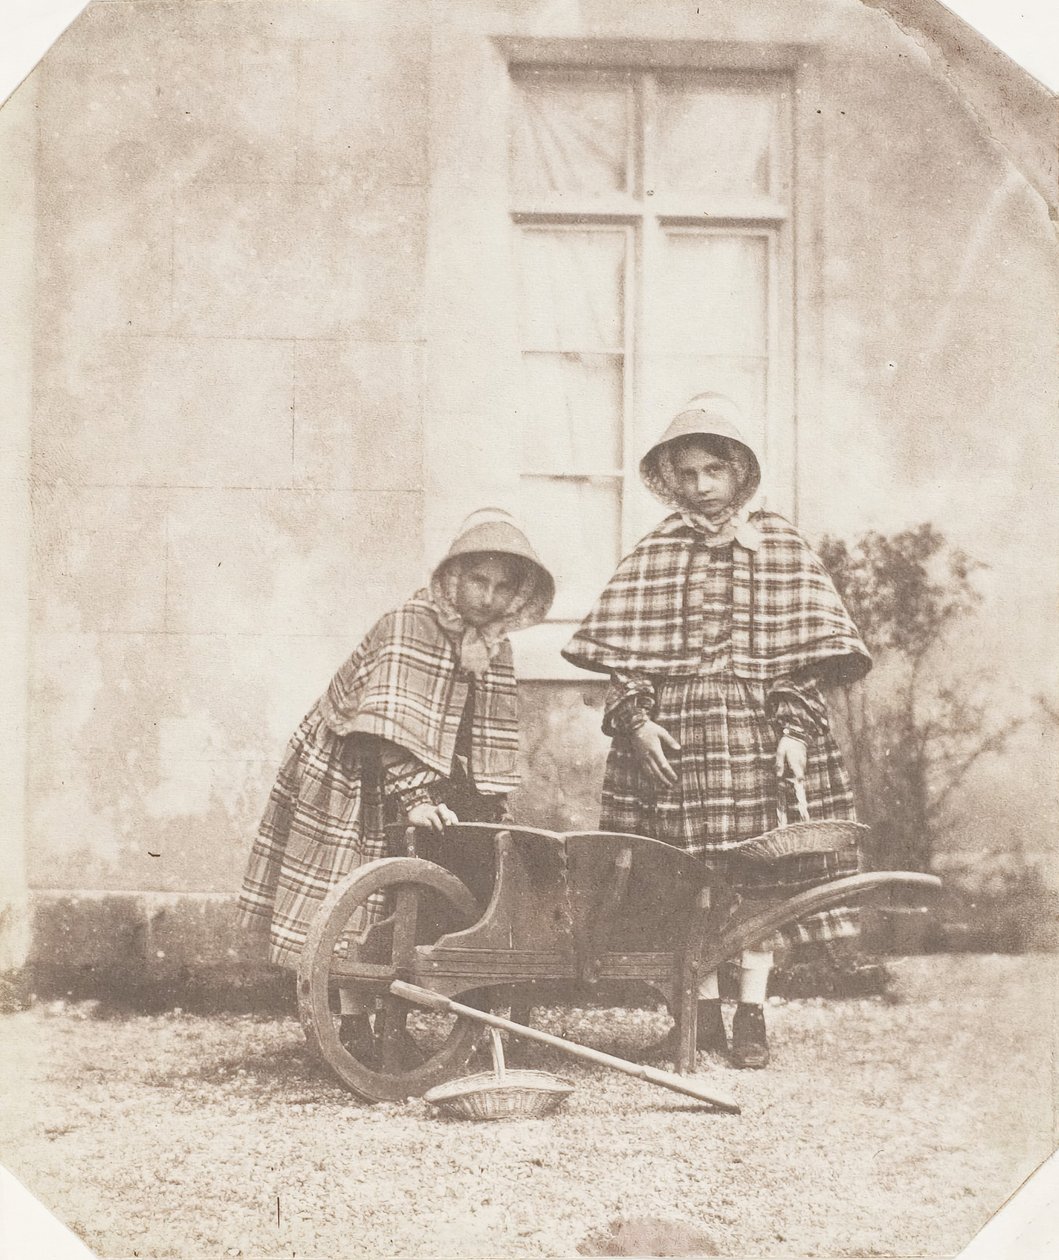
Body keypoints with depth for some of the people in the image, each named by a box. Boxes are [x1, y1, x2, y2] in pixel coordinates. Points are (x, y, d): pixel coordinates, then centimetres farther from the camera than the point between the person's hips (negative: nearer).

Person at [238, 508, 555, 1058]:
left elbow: (491, 739, 4)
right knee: (354, 907, -6)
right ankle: (349, 1025, -2)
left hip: (427, 786, 7)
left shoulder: (494, 646, 1)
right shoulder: (410, 626, -22)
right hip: (350, 780, -7)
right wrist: (412, 796, -38)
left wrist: (490, 814, -3)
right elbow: (393, 725, -31)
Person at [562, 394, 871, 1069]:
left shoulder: (781, 546, 5)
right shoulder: (653, 554, 8)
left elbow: (807, 648, 0)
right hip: (672, 731, 1)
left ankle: (752, 1014, 8)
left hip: (759, 727, -1)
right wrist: (636, 718, -7)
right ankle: (704, 1012, 12)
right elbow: (624, 652, 6)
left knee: (759, 870, -1)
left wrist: (797, 727, -9)